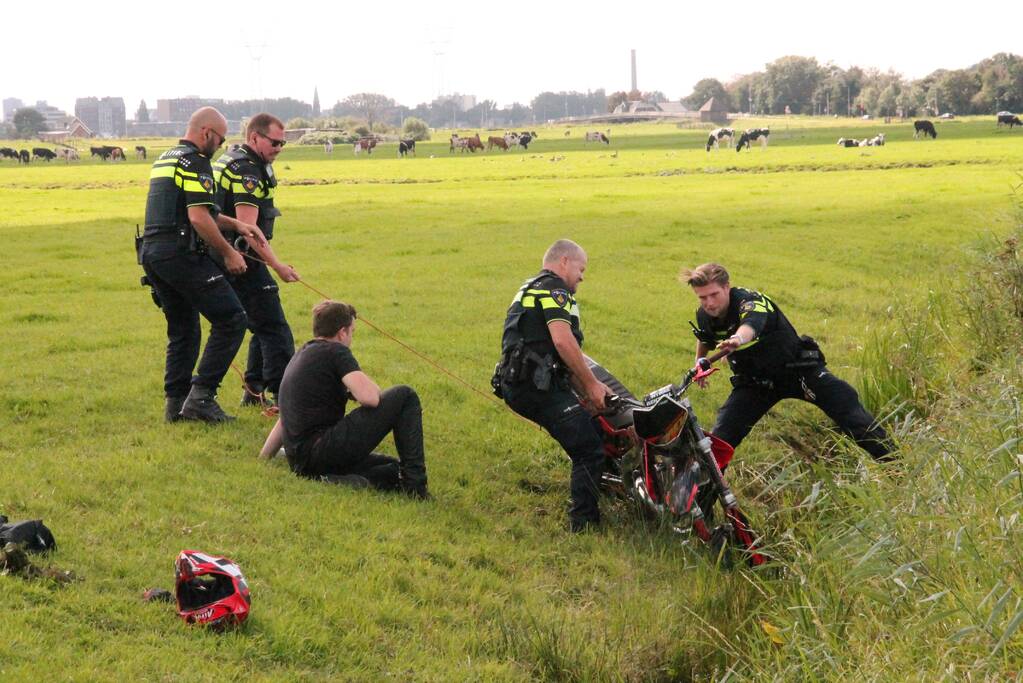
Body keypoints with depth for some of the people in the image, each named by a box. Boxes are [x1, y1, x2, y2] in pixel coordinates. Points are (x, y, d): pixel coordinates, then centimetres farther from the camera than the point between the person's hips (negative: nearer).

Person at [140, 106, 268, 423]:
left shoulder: (164, 160, 22)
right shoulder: (196, 162, -9)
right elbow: (199, 219, -18)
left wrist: (235, 224, 25)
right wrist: (228, 252, -8)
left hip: (151, 252, 10)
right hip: (181, 254, -10)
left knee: (182, 331, 18)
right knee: (230, 319, -7)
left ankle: (176, 403, 14)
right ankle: (201, 395, -11)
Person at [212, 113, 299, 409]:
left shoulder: (229, 160, 17)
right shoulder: (247, 170, -17)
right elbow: (248, 228, -23)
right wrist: (277, 266, -22)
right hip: (243, 262, -10)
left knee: (264, 327, 17)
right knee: (274, 329, -10)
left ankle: (254, 390, 20)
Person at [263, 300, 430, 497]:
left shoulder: (299, 357, 23)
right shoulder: (335, 351, -4)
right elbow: (370, 397, -18)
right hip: (325, 450, -9)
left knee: (394, 468, 20)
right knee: (404, 396, -1)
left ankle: (336, 480, -7)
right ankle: (414, 484, -7)